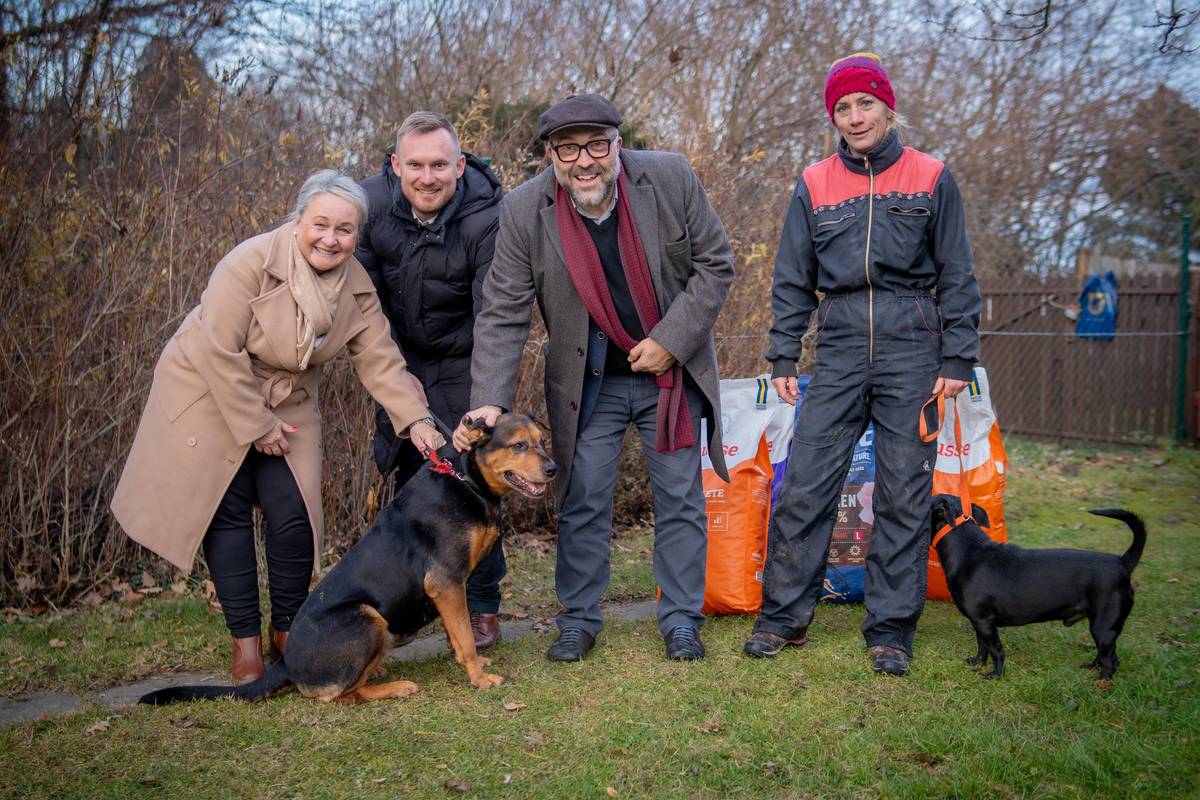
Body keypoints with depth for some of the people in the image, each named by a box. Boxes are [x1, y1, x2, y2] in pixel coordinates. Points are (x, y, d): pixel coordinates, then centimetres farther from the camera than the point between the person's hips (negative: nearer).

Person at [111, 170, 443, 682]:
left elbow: (380, 360, -7)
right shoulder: (252, 263, -24)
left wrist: (416, 420, -20)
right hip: (211, 397, -4)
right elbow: (220, 352, -25)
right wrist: (255, 427, -19)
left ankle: (287, 631, 15)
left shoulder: (356, 286, -7)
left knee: (294, 516, -4)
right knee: (228, 515, -4)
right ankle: (246, 640, 8)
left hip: (285, 405, 4)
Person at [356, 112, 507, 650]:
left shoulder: (486, 220, -26)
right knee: (409, 476, 6)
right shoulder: (371, 202, -16)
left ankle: (482, 605, 9)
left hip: (462, 361, -3)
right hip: (399, 359, 3)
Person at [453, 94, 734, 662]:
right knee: (582, 504, 6)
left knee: (681, 501, 8)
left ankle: (681, 620, 23)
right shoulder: (524, 211, -14)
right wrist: (490, 402, -22)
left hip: (672, 371, 0)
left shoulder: (671, 179, -14)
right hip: (588, 382, 0)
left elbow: (715, 265, -6)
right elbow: (503, 315, -13)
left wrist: (670, 341, -14)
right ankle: (578, 620, 24)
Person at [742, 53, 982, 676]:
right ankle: (784, 615, 11)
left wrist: (957, 360, -1)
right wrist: (782, 358, 5)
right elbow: (792, 280, 11)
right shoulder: (814, 185, 9)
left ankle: (891, 629, 13)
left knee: (904, 495, 2)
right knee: (804, 488, -2)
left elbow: (957, 276, 6)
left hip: (911, 350, -1)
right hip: (840, 350, 1)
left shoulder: (930, 179, 5)